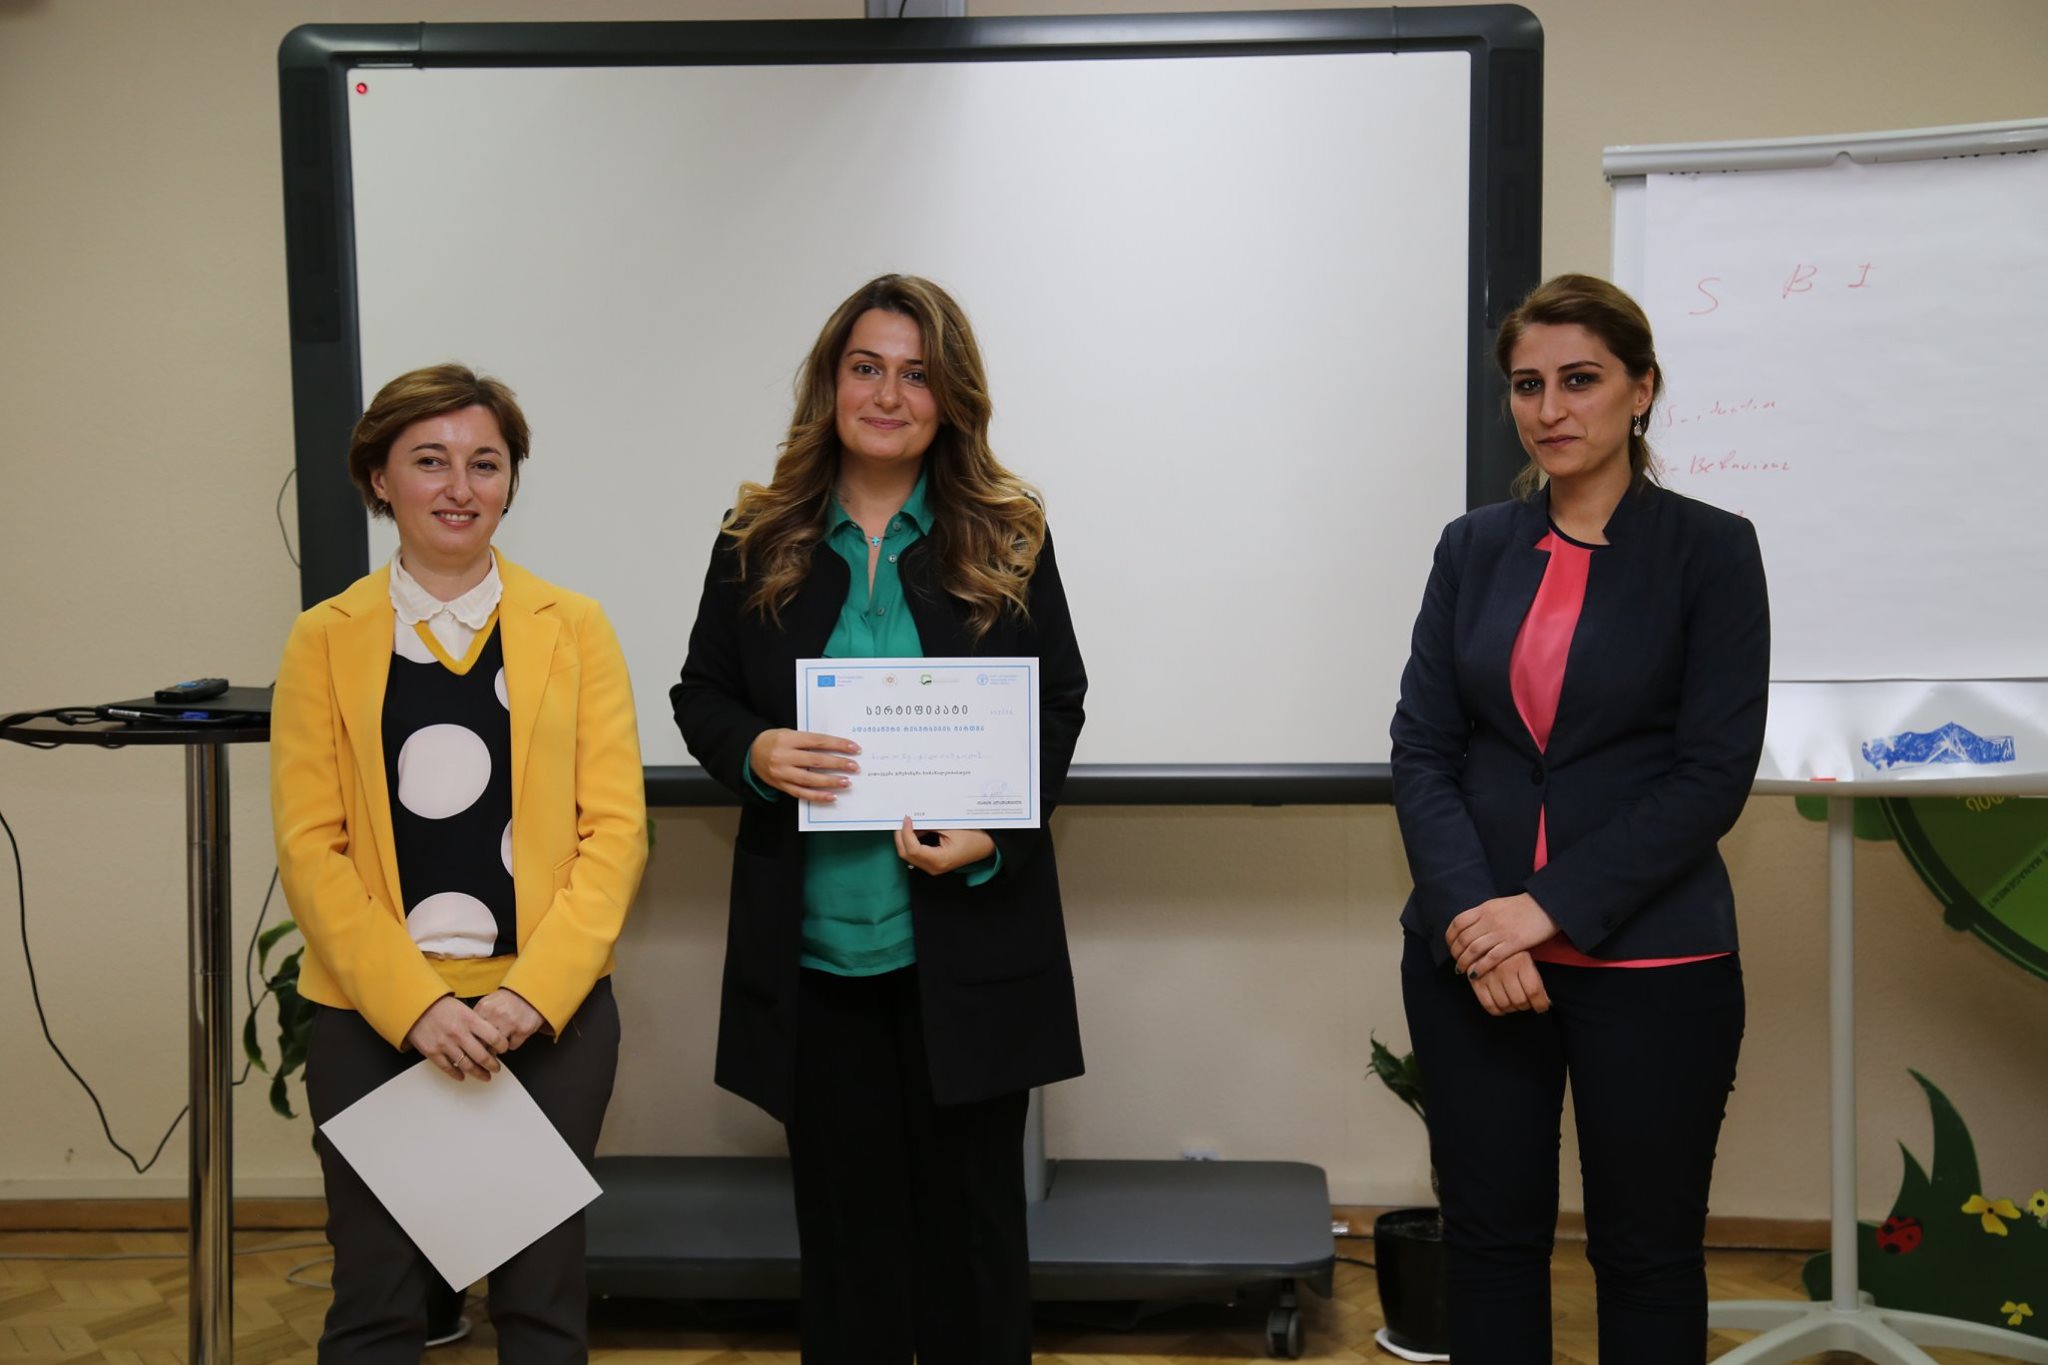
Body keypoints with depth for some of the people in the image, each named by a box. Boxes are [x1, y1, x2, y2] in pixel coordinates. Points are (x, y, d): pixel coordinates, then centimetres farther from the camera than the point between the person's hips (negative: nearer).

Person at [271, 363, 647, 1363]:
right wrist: (415, 1004, -12)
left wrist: (533, 993, -12)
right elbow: (308, 843, -2)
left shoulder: (573, 629, 4)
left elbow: (615, 827, -1)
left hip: (550, 1012, 0)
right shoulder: (326, 639, 4)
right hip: (371, 1018, 0)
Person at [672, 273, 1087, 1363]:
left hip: (963, 937, -1)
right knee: (843, 1212, 12)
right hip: (812, 944, 1)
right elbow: (700, 693, 9)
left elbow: (1059, 704, 2)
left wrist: (994, 834, -13)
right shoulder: (757, 539, 4)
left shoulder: (1007, 539, 1)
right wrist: (754, 752, -14)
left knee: (970, 1209, 9)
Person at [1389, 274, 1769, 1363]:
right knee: (1490, 1232, 11)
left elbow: (1714, 773, -9)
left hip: (1648, 959, -3)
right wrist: (1468, 914, -12)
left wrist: (1551, 906, -16)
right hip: (1471, 950, 3)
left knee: (1647, 1251, 8)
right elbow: (1422, 748, 3)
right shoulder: (1474, 548, 7)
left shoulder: (1709, 549, -2)